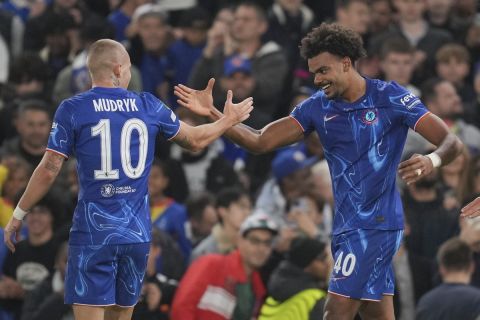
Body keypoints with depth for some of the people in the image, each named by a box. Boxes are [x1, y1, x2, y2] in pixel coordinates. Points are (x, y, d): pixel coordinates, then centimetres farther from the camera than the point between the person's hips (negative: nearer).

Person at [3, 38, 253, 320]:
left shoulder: (73, 109, -4)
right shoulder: (149, 106, 5)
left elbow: (49, 170, -5)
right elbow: (195, 140, 20)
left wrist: (18, 215, 6)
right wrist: (228, 121, 38)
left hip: (94, 233, -4)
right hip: (137, 233, 4)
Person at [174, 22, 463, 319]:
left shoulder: (390, 97, -10)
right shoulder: (318, 106, 5)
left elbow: (451, 142, -13)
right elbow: (260, 141, 3)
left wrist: (432, 161, -36)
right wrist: (212, 114, -9)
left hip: (375, 222, -6)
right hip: (347, 225, 6)